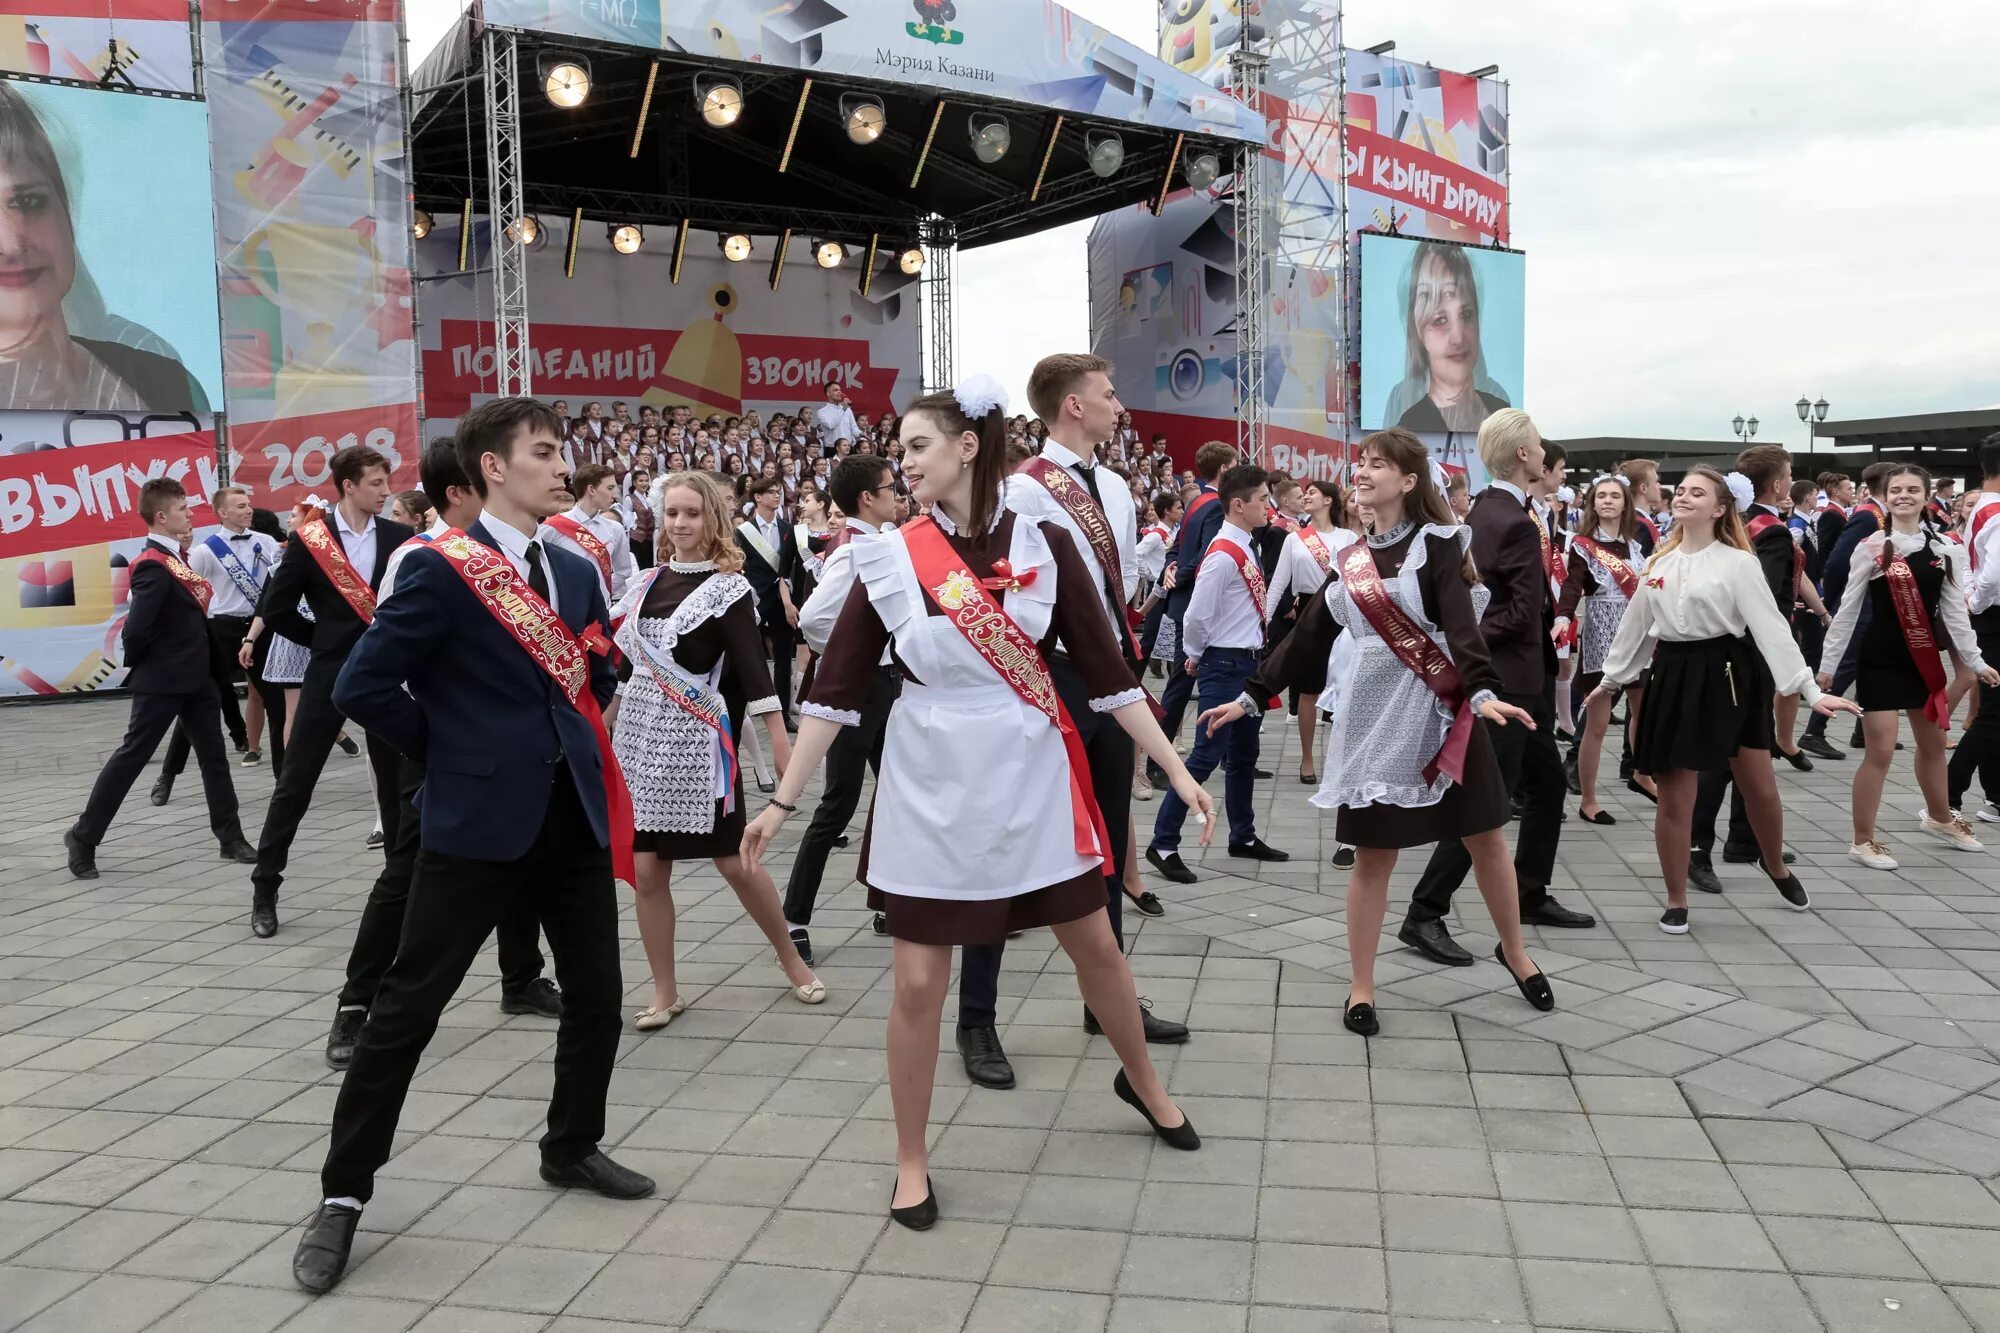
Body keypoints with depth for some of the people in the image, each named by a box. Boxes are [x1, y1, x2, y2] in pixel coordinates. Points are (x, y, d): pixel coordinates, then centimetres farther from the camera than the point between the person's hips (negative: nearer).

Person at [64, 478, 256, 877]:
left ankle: (231, 837, 17)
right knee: (131, 756, 0)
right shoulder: (153, 565, -19)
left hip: (195, 676, 9)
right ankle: (83, 837, 12)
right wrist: (138, 664, -10)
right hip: (162, 681, -9)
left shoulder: (175, 557, 10)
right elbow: (136, 628, -25)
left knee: (213, 755, 10)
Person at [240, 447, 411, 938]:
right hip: (330, 672, -2)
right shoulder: (309, 538, -4)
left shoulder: (400, 538, 1)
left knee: (396, 782, 8)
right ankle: (265, 888, 12)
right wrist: (325, 638, 2)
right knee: (295, 784, 2)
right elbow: (275, 608, -1)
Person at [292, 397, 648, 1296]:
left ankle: (572, 1147, 34)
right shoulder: (439, 569, -10)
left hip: (575, 813, 7)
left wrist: (564, 743, 9)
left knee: (597, 994, 13)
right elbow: (362, 686, -13)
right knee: (408, 1005, 1)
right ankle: (343, 1194, 15)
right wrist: (451, 750, -4)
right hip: (480, 821, -6)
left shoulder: (576, 571, 10)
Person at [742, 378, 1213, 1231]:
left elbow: (1105, 670, 0)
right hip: (931, 784, -1)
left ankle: (1142, 1083, 44)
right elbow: (838, 686, -2)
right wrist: (783, 800, -3)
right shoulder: (892, 558, -5)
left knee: (1096, 945, 15)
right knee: (918, 983, 1)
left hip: (1030, 775, 1)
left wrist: (1176, 770, -2)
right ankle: (911, 1162, 22)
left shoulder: (1043, 544, -5)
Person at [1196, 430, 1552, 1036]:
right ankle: (1361, 987, 15)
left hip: (1437, 708, -3)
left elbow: (1461, 625, -19)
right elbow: (1308, 637, 13)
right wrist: (1251, 696, 10)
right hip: (1372, 713, 3)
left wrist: (1482, 692, -35)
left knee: (1486, 839, 8)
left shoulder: (1435, 543, -5)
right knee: (1372, 855, 5)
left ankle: (1514, 952, 32)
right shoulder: (1349, 559, 10)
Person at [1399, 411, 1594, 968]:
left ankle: (1530, 897, 31)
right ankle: (1424, 916, 0)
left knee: (1547, 785, 19)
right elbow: (1523, 613, -23)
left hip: (1523, 678, 10)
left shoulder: (1483, 510, 8)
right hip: (1506, 678, -10)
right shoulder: (1517, 525, -21)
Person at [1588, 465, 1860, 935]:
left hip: (1728, 675, -2)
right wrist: (1611, 678, 22)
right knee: (1675, 799, 2)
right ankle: (1676, 901, 15)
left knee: (1761, 790, 7)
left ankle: (1777, 869, 38)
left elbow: (1771, 626, -12)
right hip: (1675, 676, 3)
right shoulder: (1658, 563, 8)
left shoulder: (1737, 562, -6)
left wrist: (1809, 689, -18)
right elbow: (1636, 625, 17)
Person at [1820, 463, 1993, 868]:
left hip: (1924, 658, 5)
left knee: (1933, 744, 20)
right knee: (1880, 750, -7)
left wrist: (1975, 660, 7)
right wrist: (1828, 663, -6)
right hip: (1881, 658, -5)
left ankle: (1940, 818, 43)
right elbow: (1848, 609, -6)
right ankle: (1863, 840, 4)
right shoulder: (1871, 548, -8)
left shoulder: (1942, 547, 3)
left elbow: (1954, 608, 7)